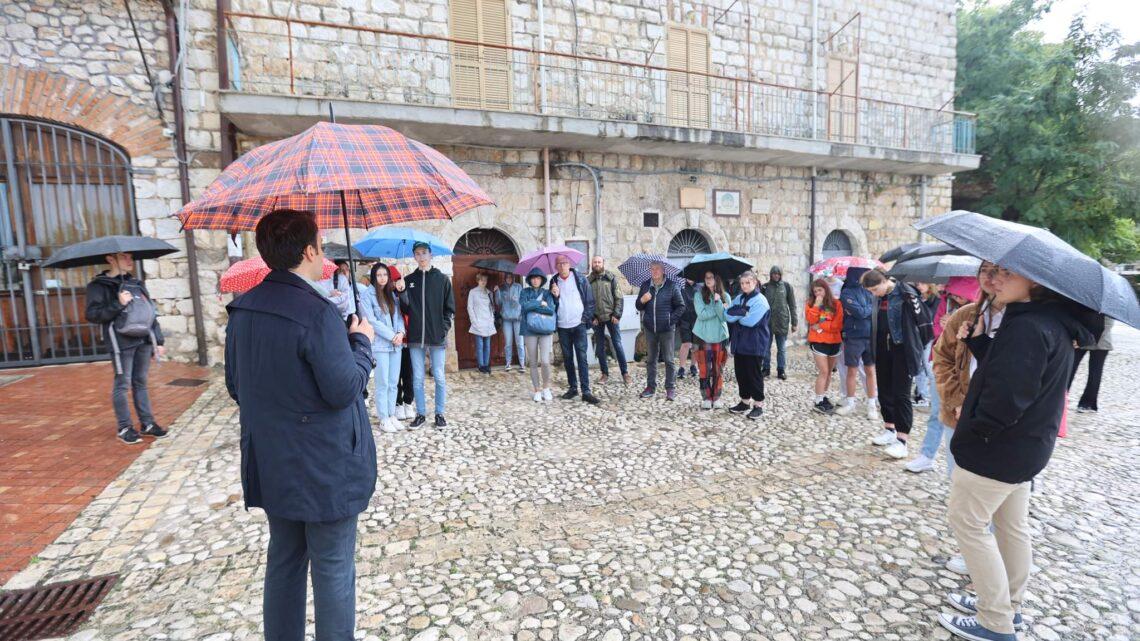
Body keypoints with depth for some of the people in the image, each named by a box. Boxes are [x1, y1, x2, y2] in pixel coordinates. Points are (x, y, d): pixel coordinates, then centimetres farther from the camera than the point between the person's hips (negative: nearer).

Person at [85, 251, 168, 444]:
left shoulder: (137, 284, 15)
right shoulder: (99, 285, -2)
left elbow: (151, 312, 15)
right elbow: (91, 314, -9)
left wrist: (159, 341, 11)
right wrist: (118, 304, -17)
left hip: (144, 340, 5)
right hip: (122, 342, -5)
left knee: (141, 382, 11)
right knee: (122, 384, 1)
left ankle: (147, 423, 17)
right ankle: (124, 428, 11)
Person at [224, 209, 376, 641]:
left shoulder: (241, 310, 2)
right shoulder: (318, 313, -24)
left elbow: (235, 385, 10)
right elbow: (345, 388, -21)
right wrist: (362, 342, -7)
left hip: (271, 464, 8)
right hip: (326, 468, -7)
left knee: (284, 559, 22)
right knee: (333, 568, 8)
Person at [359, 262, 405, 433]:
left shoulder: (393, 294, 14)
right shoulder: (367, 297, -4)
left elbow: (399, 315, 11)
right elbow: (372, 321, -11)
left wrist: (401, 332, -8)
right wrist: (392, 336, -12)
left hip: (396, 344, 5)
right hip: (380, 345, -5)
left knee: (393, 383, 10)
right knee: (383, 383, -1)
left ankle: (392, 415, 20)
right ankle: (384, 419, 9)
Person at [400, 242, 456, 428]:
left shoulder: (442, 279, 2)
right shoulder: (408, 280, 8)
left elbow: (450, 308, 2)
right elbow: (405, 308, 6)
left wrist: (444, 329, -7)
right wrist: (402, 292, -10)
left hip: (437, 337, -2)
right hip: (415, 337, 2)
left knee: (439, 378, 4)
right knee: (417, 379, 8)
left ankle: (439, 413, 16)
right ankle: (420, 413, 20)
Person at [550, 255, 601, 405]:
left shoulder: (580, 279, 1)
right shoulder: (554, 282, 8)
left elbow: (590, 300, 1)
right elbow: (552, 304, 9)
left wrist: (586, 318, -7)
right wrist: (554, 296, -11)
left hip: (578, 325, -3)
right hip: (562, 327, 3)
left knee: (582, 358, -7)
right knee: (567, 358, 9)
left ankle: (586, 391, -6)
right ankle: (573, 388, 20)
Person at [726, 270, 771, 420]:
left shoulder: (760, 301, -11)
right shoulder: (738, 298, 9)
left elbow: (750, 321, -22)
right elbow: (727, 316, -3)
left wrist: (736, 314, -7)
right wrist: (742, 312, -17)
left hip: (754, 344, -6)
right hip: (739, 343, 6)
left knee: (754, 375, 2)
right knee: (741, 374, 12)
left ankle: (758, 405, 14)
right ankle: (745, 402, 26)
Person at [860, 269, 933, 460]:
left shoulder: (906, 293, -15)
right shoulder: (881, 296, 7)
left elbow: (921, 319, -15)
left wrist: (916, 346, -9)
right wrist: (876, 349, 13)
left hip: (903, 351, -7)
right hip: (884, 350, 7)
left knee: (901, 395, -5)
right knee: (885, 391, 13)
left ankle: (901, 440, 1)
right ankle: (889, 430, 27)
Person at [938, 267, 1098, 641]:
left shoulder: (1027, 328, -25)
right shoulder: (1053, 323, 7)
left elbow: (1005, 395, -29)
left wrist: (973, 431, -15)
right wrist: (978, 338, -2)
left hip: (998, 448, -10)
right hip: (1024, 445, 10)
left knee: (967, 522, 3)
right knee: (1012, 526, 20)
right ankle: (1008, 607, 36)